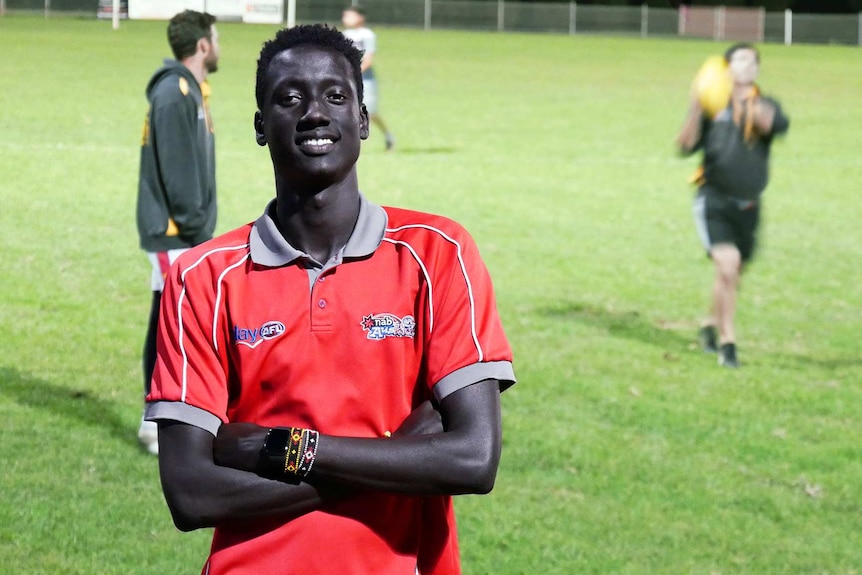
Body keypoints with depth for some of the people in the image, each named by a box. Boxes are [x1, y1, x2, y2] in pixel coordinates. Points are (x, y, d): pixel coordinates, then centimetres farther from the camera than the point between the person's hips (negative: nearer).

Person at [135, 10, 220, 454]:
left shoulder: (189, 92, 15)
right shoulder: (174, 94, -16)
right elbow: (177, 169, -20)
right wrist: (194, 226, -18)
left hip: (180, 234, 10)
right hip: (174, 234, -10)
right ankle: (160, 425, -6)